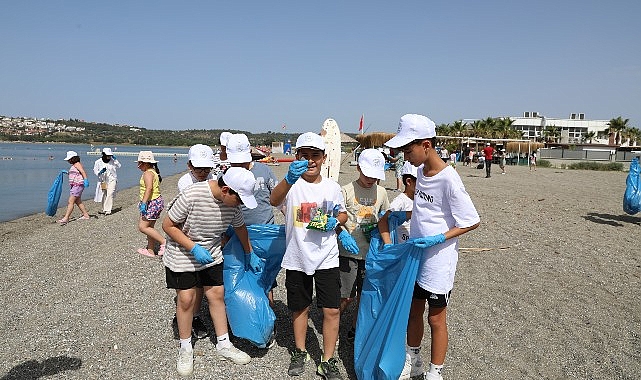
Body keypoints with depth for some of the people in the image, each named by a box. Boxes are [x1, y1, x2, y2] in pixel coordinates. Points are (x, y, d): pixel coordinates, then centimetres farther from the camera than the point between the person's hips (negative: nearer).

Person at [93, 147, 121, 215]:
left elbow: (118, 166, 1)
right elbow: (95, 171, 0)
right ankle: (104, 209, 26)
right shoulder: (98, 162, -3)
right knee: (103, 196, 9)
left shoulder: (112, 161, -2)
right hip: (103, 181, 1)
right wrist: (100, 172, -21)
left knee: (110, 194, -16)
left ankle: (108, 210, -15)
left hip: (112, 180, -1)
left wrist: (115, 159, -10)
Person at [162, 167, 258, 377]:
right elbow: (168, 226, -20)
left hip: (211, 254, 5)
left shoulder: (233, 202, -13)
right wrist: (194, 248, -27)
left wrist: (250, 254, 16)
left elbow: (240, 227, 6)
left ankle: (223, 344, 23)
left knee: (217, 294, 7)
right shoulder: (191, 196, -31)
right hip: (182, 255, -4)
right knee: (186, 298, 0)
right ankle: (185, 349, 21)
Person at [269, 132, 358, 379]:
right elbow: (274, 201, -31)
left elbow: (343, 214, 17)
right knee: (300, 308, 16)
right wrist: (289, 179, -52)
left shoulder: (332, 187, 1)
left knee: (331, 310, 1)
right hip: (297, 258, -1)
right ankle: (300, 353, 38)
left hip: (326, 259, 1)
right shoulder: (291, 184, -8)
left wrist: (336, 222, -7)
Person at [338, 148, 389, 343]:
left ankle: (355, 329, 34)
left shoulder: (381, 192, 5)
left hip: (371, 253, 4)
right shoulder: (347, 190, -8)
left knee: (364, 296, 15)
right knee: (346, 297, 1)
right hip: (348, 252, -4)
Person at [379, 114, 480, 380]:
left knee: (436, 319, 9)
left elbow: (472, 222, -17)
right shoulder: (421, 171, 2)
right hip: (415, 257, 7)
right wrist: (405, 215, 4)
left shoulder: (448, 180, -22)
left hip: (438, 262, -7)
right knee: (413, 311, 20)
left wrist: (438, 238, -24)